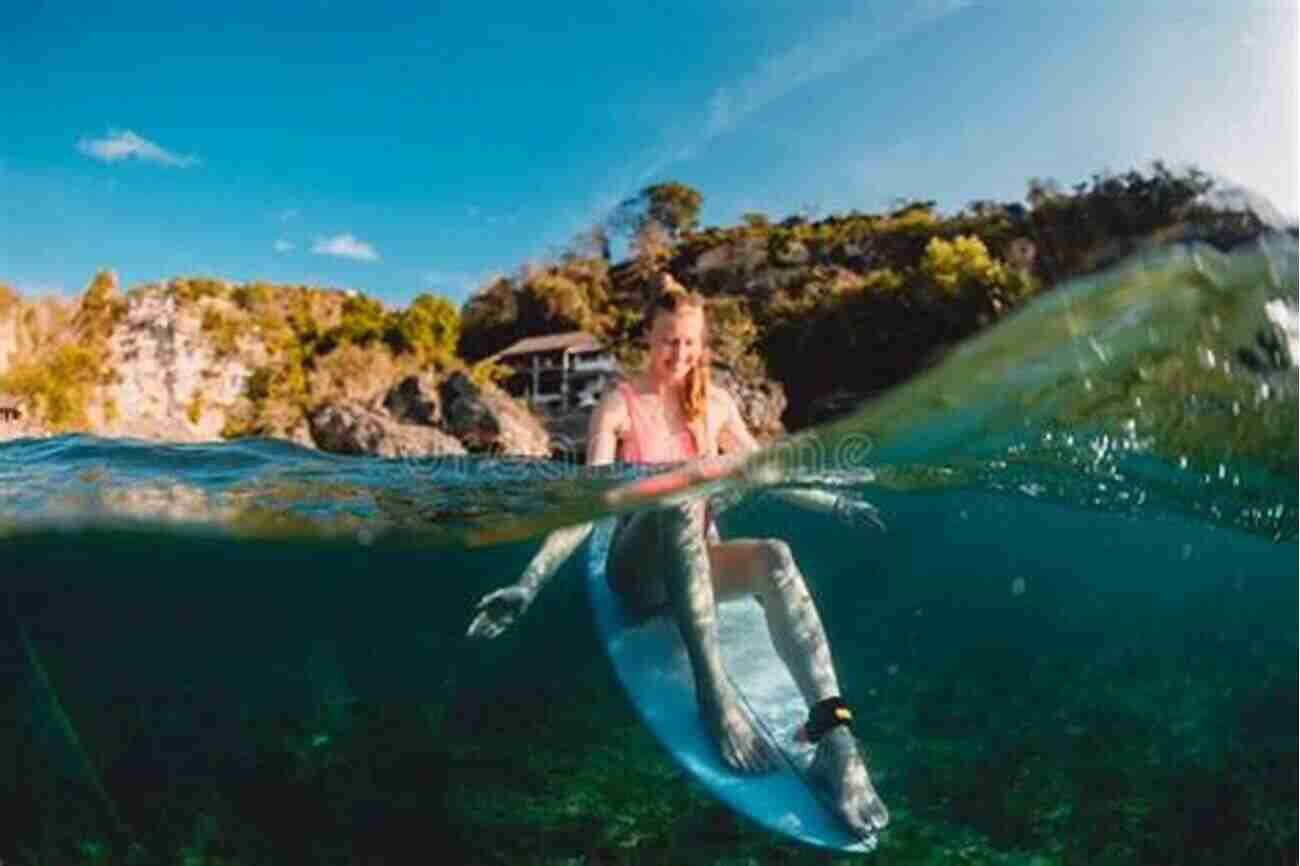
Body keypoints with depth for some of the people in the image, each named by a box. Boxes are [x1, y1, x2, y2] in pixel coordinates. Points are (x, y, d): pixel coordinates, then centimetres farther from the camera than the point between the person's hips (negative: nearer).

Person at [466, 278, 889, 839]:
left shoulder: (715, 403, 6)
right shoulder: (619, 405, -8)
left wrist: (833, 503, 16)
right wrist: (530, 582, -31)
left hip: (696, 565, 4)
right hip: (640, 570, -3)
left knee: (773, 556, -31)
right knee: (680, 492, -37)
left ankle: (833, 731, -45)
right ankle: (714, 691, -44)